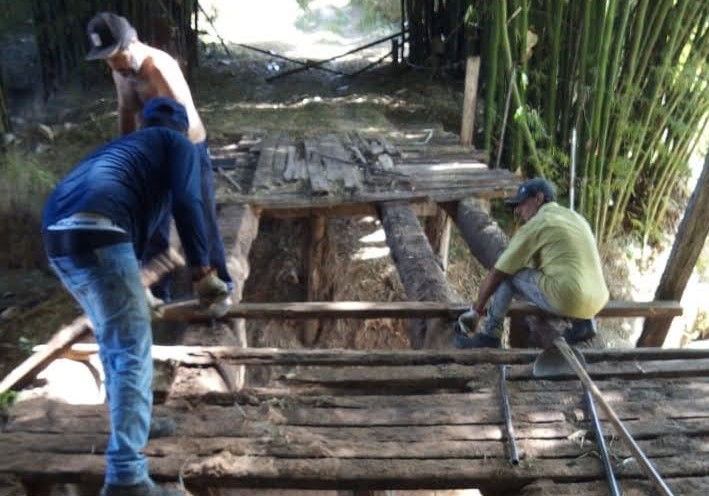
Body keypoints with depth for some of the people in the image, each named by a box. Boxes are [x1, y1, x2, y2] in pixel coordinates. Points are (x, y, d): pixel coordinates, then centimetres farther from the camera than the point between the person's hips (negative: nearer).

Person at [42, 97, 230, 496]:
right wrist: (203, 272, 3)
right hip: (96, 232, -8)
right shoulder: (179, 144, 18)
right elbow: (186, 205, -2)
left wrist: (134, 293, 53)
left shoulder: (123, 146, 39)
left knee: (113, 337, 25)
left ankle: (131, 421, 40)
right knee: (133, 351, -5)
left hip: (57, 235, 8)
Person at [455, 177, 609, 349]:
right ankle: (582, 320, 15)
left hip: (566, 300, -8)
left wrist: (476, 309, 12)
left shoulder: (535, 225, -3)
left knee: (506, 272, 4)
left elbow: (496, 273, -1)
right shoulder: (576, 217, 20)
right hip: (596, 302, 8)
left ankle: (490, 334, 6)